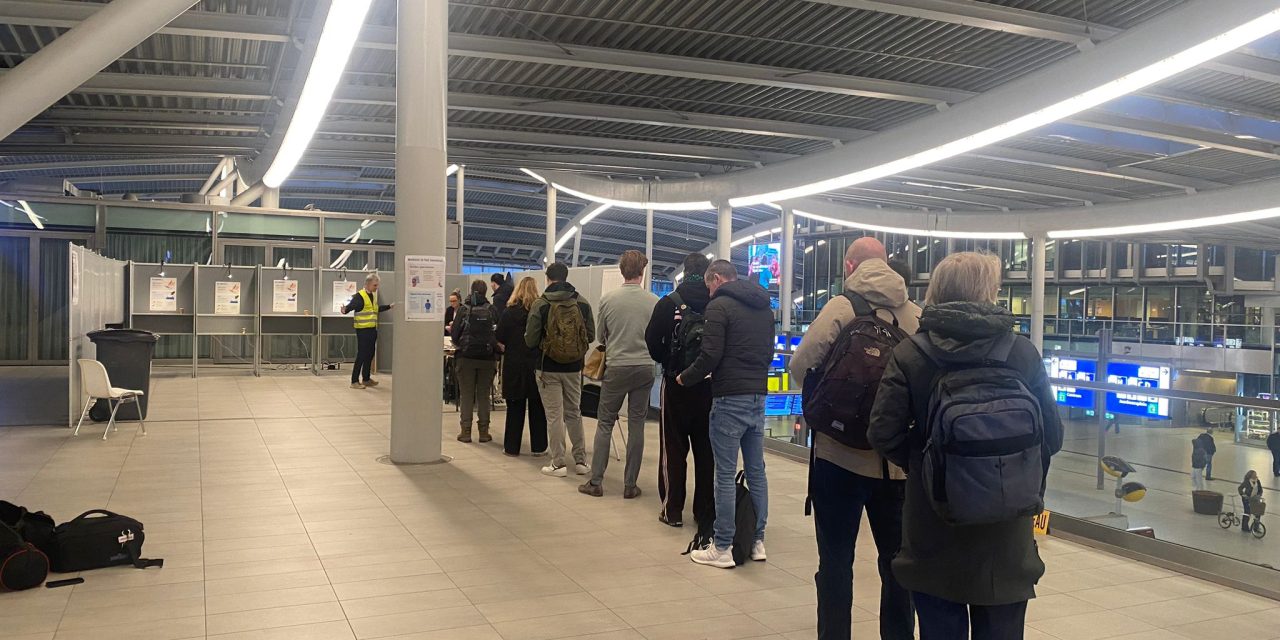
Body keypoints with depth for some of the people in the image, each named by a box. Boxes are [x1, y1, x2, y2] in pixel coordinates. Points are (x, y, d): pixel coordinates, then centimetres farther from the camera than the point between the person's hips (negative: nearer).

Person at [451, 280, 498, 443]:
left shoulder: (464, 309, -3)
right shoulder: (492, 310, -2)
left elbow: (454, 333, -3)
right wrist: (496, 355, 7)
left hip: (466, 357, -1)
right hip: (487, 358, 1)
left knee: (466, 395, 6)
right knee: (484, 395, 8)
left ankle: (465, 431, 4)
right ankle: (484, 432, 9)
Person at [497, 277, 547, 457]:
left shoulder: (509, 312, -5)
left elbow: (500, 342, -6)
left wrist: (509, 352, 11)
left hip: (514, 366, 0)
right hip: (537, 365, 0)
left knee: (515, 407, 8)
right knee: (537, 408, 9)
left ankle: (512, 447, 13)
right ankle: (538, 447, 14)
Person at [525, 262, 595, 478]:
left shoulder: (541, 304, -11)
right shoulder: (582, 303, -3)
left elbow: (530, 340, -11)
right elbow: (591, 336, 1)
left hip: (548, 368, -3)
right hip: (574, 368, 3)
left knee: (554, 416, 4)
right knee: (574, 413, 16)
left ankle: (558, 463, 8)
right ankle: (581, 460, 19)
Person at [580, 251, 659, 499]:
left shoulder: (608, 299, -6)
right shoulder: (654, 301, -6)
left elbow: (600, 336, 6)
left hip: (616, 367, 0)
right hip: (644, 368, 1)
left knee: (605, 424, 9)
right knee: (636, 425, 8)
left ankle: (596, 482, 10)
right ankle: (630, 485, 11)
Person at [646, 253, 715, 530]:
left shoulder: (669, 303, -8)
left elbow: (652, 341, -10)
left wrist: (667, 362, 8)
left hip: (676, 383, -2)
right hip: (709, 385, 2)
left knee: (673, 448, 7)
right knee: (706, 450, 10)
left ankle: (673, 510, 8)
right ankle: (706, 512, 13)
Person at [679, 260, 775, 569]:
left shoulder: (719, 306, -9)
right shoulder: (764, 308, 14)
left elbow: (711, 355, -15)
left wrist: (685, 378, 0)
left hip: (730, 398, -7)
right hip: (758, 396, 7)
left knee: (725, 474, -2)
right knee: (756, 471, 13)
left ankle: (722, 548, 3)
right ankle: (757, 540, 20)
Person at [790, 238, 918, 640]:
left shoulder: (842, 307, -9)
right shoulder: (916, 314, 1)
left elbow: (799, 367, -13)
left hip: (841, 453, -3)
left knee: (836, 560, 7)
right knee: (896, 560, 16)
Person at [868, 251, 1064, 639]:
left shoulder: (910, 355, -9)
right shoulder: (1022, 353, -6)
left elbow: (884, 434, -14)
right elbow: (1052, 436, -2)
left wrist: (921, 465, 6)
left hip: (933, 525, 0)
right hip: (1006, 529, 1)